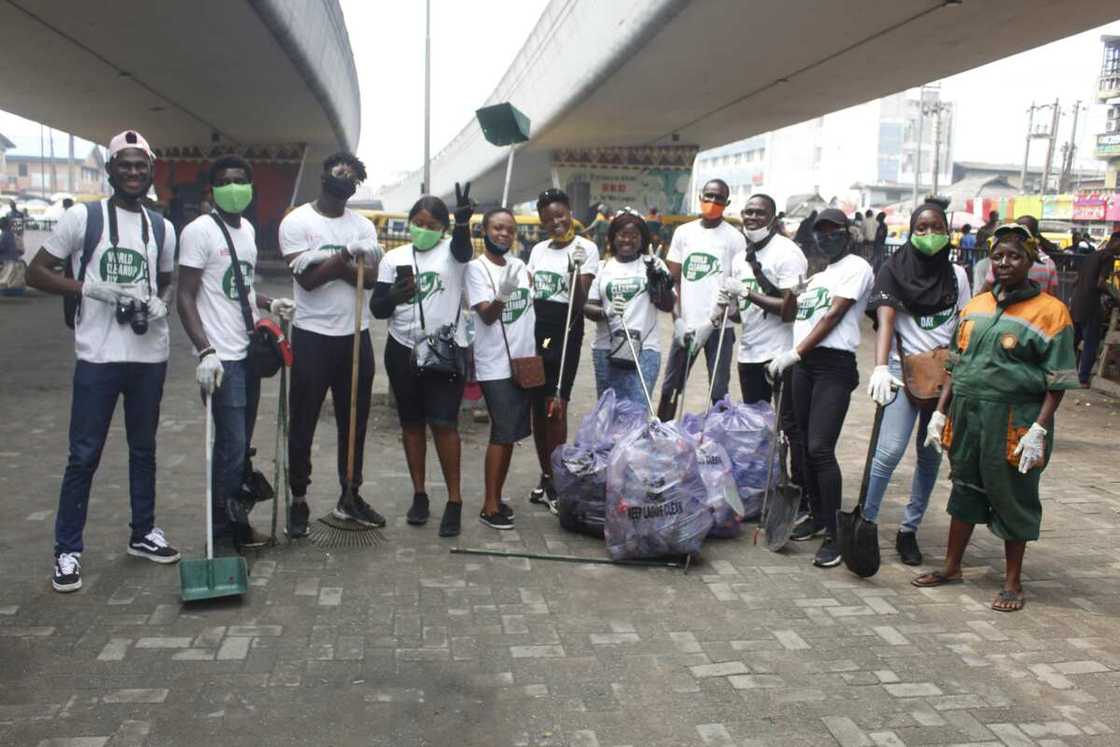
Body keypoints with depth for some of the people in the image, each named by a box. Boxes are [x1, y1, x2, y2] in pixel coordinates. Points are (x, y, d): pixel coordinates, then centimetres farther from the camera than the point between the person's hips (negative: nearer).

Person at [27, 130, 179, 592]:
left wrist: (159, 304, -2)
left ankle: (143, 534, 29)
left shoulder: (162, 228, 9)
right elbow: (36, 272, -1)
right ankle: (67, 551, 12)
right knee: (84, 454, 0)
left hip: (150, 355, 4)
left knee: (144, 449, 15)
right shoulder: (82, 218, -3)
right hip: (98, 357, -4)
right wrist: (91, 288, -15)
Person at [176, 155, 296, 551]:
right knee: (232, 447, -5)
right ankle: (224, 530, 9)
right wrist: (205, 351, -23)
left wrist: (271, 304, 6)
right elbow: (185, 299, -13)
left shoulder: (247, 229, 14)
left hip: (248, 352, 8)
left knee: (242, 444, 13)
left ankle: (234, 519, 24)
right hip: (222, 357, -8)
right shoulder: (200, 230, -10)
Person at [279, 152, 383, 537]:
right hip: (312, 336, -4)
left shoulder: (362, 225, 9)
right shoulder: (296, 221, -4)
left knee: (354, 421, 10)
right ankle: (299, 501, 16)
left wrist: (328, 261, -17)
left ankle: (349, 496, 23)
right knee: (303, 423, 4)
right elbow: (308, 279, -14)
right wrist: (347, 256, -18)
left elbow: (369, 278, -6)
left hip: (356, 335, 4)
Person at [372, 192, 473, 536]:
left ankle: (454, 500, 4)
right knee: (412, 423, 11)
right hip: (403, 351, 3)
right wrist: (393, 296, -20)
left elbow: (463, 247, -28)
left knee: (444, 423, -7)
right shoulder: (395, 257, 5)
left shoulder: (451, 252, -1)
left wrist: (463, 220, -50)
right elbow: (377, 308, 3)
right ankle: (419, 494, 24)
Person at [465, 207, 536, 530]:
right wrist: (502, 295, -35)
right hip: (495, 365, -6)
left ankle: (497, 497, 21)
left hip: (524, 361, 6)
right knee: (503, 433, -8)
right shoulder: (476, 267, -8)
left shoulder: (519, 266, 11)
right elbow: (487, 315, -18)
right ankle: (490, 506, 1)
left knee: (511, 433, 10)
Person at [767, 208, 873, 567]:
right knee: (807, 446, 10)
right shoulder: (818, 276, 22)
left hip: (834, 365, -7)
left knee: (820, 448, -15)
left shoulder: (856, 267, -3)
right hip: (804, 365, 8)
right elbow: (797, 313, 21)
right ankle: (818, 516, 25)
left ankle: (835, 534, -6)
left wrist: (794, 353, -15)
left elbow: (833, 317, -11)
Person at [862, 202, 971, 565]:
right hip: (905, 371, -4)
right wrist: (880, 368, -31)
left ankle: (909, 530, 17)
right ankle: (865, 522, -4)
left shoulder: (957, 274, 9)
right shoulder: (894, 271, -3)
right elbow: (885, 322, -16)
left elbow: (965, 328, 13)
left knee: (931, 456, 6)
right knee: (889, 452, -15)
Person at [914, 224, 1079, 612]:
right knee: (965, 489, 15)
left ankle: (1013, 583, 21)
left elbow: (1058, 381, -10)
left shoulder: (1049, 311, -7)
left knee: (1012, 498, 5)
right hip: (967, 415, 5)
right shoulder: (976, 305, 11)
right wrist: (941, 412, 10)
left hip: (1015, 421, -5)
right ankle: (951, 568, 30)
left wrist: (1039, 430, -17)